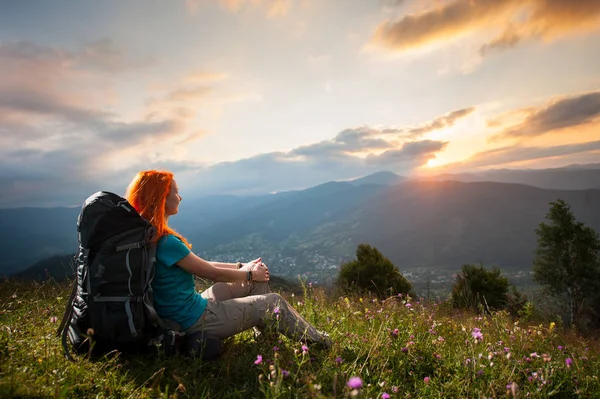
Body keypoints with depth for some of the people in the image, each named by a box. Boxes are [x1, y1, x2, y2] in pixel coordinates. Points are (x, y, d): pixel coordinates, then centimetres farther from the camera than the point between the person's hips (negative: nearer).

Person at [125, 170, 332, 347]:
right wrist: (249, 274, 0)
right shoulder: (165, 242, -27)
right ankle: (318, 342, 22)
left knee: (257, 275, 11)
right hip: (196, 322, -9)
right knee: (274, 302, -1)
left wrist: (243, 267, 8)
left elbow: (201, 264, 10)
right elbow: (213, 273, -17)